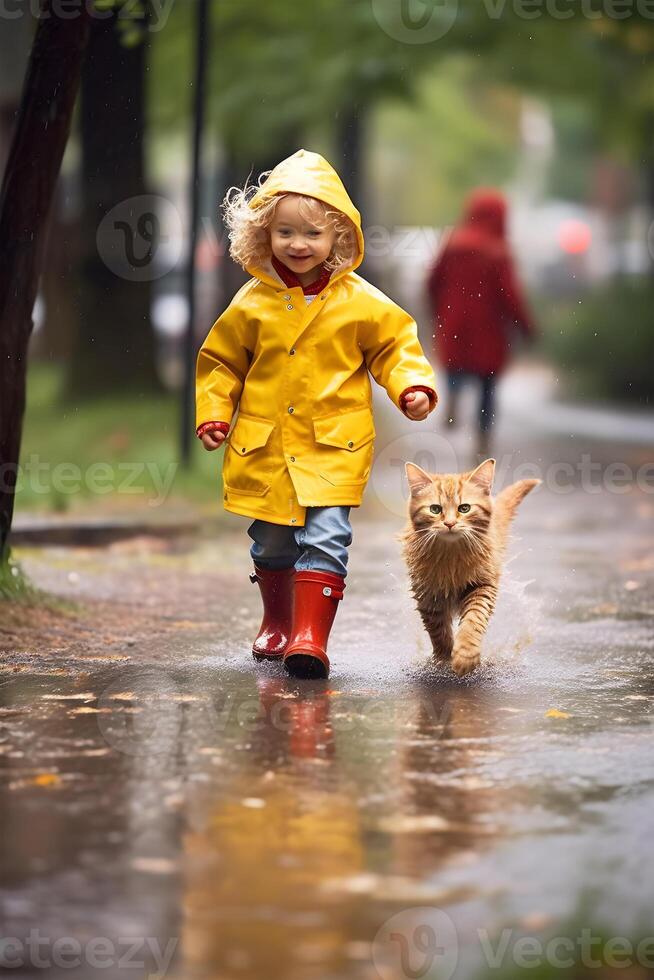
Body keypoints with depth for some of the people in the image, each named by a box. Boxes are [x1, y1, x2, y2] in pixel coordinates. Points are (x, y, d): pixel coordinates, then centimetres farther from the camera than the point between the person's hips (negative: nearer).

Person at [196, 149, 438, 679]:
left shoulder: (360, 302, -2)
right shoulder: (252, 303, 2)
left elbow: (395, 345, 6)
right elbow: (221, 361, 12)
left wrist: (413, 386, -11)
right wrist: (213, 414, 5)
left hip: (333, 447, -2)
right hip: (264, 446, 3)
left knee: (325, 537, -14)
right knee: (272, 543, 14)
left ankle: (311, 635, -16)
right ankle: (277, 623, 35)